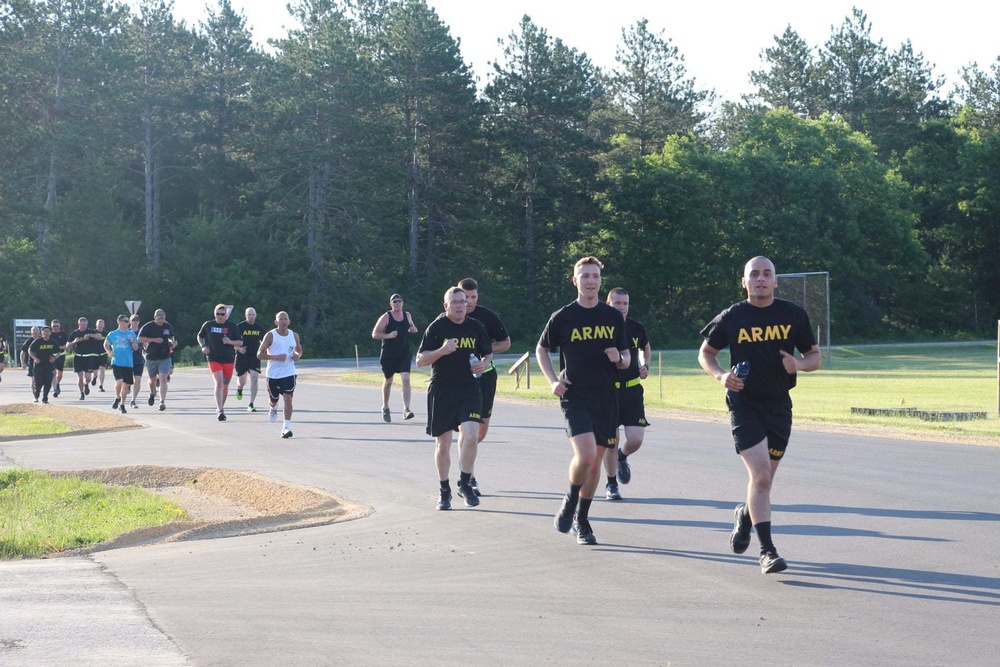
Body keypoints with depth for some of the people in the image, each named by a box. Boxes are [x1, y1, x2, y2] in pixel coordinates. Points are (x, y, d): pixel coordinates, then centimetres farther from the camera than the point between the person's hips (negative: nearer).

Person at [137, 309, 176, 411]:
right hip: (151, 358, -1)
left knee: (163, 378, -15)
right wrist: (154, 339, -20)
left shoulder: (168, 326, 6)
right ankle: (152, 394, 46)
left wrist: (173, 342, 3)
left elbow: (171, 336, 25)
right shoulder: (148, 326, -6)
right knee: (153, 379, 15)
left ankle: (162, 402, -18)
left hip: (164, 358, 1)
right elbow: (140, 339, -12)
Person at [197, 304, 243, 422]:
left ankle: (221, 408, 30)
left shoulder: (232, 326, -1)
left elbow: (240, 342, 2)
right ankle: (220, 410, -23)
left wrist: (230, 342, -17)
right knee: (219, 383, -17)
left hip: (229, 359, 2)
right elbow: (200, 336, 19)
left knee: (225, 385, 11)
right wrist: (203, 346, 1)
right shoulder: (208, 325, 2)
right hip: (214, 359, -1)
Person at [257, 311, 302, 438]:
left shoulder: (294, 336, 4)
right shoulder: (270, 336, -7)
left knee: (288, 398, -14)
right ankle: (273, 408, 50)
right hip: (273, 374, -1)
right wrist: (276, 357, -21)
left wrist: (298, 356, -4)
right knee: (273, 400, 13)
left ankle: (286, 427, -13)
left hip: (289, 373, 1)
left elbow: (299, 350, 21)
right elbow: (259, 354, -8)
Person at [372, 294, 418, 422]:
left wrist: (414, 329, 1)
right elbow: (375, 334, -6)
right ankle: (385, 408, 33)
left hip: (404, 354, 2)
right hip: (388, 355, -2)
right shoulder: (386, 317, -5)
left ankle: (406, 410, -20)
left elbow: (412, 328, 26)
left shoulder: (407, 315, 7)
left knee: (405, 379, -15)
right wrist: (388, 335, -22)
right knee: (388, 381, 11)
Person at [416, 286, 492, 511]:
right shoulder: (436, 327, -3)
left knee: (471, 436, -17)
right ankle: (444, 491, 22)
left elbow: (488, 354, 21)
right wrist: (442, 351, -22)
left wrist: (484, 364, -2)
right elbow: (420, 360, -6)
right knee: (443, 443, 5)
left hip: (469, 391, 2)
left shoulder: (476, 327, 8)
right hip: (441, 392, -1)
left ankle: (465, 484, 2)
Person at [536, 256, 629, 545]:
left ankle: (581, 520, 24)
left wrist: (619, 358, -9)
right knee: (585, 455, -21)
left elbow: (626, 358, 14)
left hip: (606, 398, 3)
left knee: (595, 461, 8)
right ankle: (570, 502, 7)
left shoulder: (614, 317, 7)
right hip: (575, 396, -3)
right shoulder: (563, 317, -1)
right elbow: (541, 350, 12)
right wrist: (553, 380, 0)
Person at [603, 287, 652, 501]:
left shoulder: (636, 328, 4)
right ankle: (611, 485, 18)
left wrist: (645, 366, 7)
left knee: (636, 439, -8)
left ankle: (622, 457, 28)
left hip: (632, 390, 2)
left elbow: (646, 348, 24)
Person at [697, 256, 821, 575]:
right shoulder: (731, 317, -3)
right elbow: (705, 353, 10)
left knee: (763, 479, 14)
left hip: (779, 405, 3)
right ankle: (767, 551, -12)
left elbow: (815, 356, 9)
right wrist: (721, 375, -10)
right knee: (761, 476, -16)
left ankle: (745, 515, 46)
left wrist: (799, 364, -14)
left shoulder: (793, 315, 2)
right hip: (744, 403, -3)